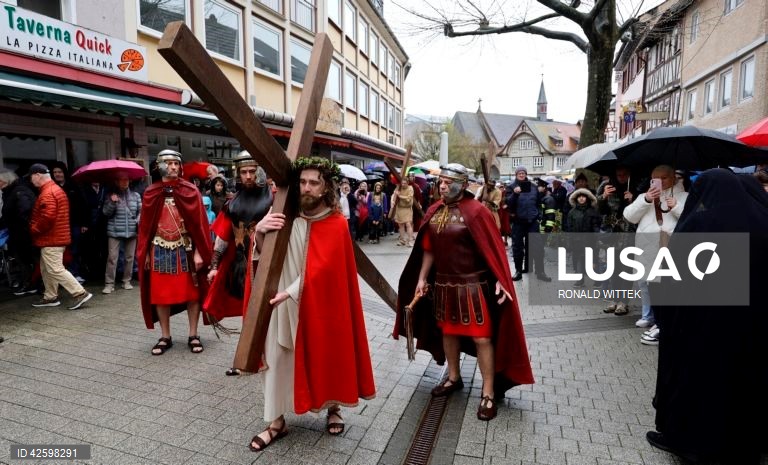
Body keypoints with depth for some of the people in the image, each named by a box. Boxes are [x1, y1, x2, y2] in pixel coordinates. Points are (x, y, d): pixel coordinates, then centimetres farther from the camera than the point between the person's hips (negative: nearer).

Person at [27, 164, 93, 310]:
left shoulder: (47, 193, -18)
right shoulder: (55, 189, 15)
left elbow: (48, 217, -28)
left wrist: (33, 229, -12)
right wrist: (36, 228, 15)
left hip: (51, 238, -11)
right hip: (57, 236, 11)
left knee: (55, 270, -9)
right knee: (46, 269, 17)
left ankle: (80, 293, -10)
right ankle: (50, 297, 25)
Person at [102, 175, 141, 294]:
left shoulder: (135, 195, 8)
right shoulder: (111, 195, 5)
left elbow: (140, 211, 10)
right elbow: (106, 212, 0)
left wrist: (139, 221, -7)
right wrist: (112, 202, -15)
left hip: (131, 232, 2)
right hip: (114, 232, -2)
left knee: (129, 257, 7)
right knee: (112, 258, -6)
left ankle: (127, 281, 19)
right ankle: (109, 284, -2)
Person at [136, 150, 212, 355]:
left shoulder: (190, 191, -2)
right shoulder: (150, 193, 4)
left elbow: (199, 224, -4)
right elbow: (145, 226, 8)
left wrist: (198, 252, -9)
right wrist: (145, 254, 4)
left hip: (185, 250, -2)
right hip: (160, 251, 2)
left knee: (192, 292, 4)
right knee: (161, 294, 7)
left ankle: (193, 336, 17)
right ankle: (165, 337, 20)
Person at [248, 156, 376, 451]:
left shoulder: (336, 224, -11)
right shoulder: (287, 216, -1)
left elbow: (320, 267, -19)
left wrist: (290, 292, -28)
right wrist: (259, 233, -20)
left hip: (319, 304, -2)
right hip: (282, 301, 3)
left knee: (324, 355, 11)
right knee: (279, 359, 5)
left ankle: (333, 409, 35)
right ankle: (277, 422, 20)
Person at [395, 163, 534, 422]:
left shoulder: (476, 211, -13)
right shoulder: (434, 212, 4)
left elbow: (492, 249, -13)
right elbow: (428, 250, 10)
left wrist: (500, 280, -18)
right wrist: (422, 278, 9)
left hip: (473, 284, -6)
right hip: (443, 283, 6)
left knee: (481, 337, 0)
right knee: (448, 331, 18)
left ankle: (488, 393, 13)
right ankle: (454, 378, 38)